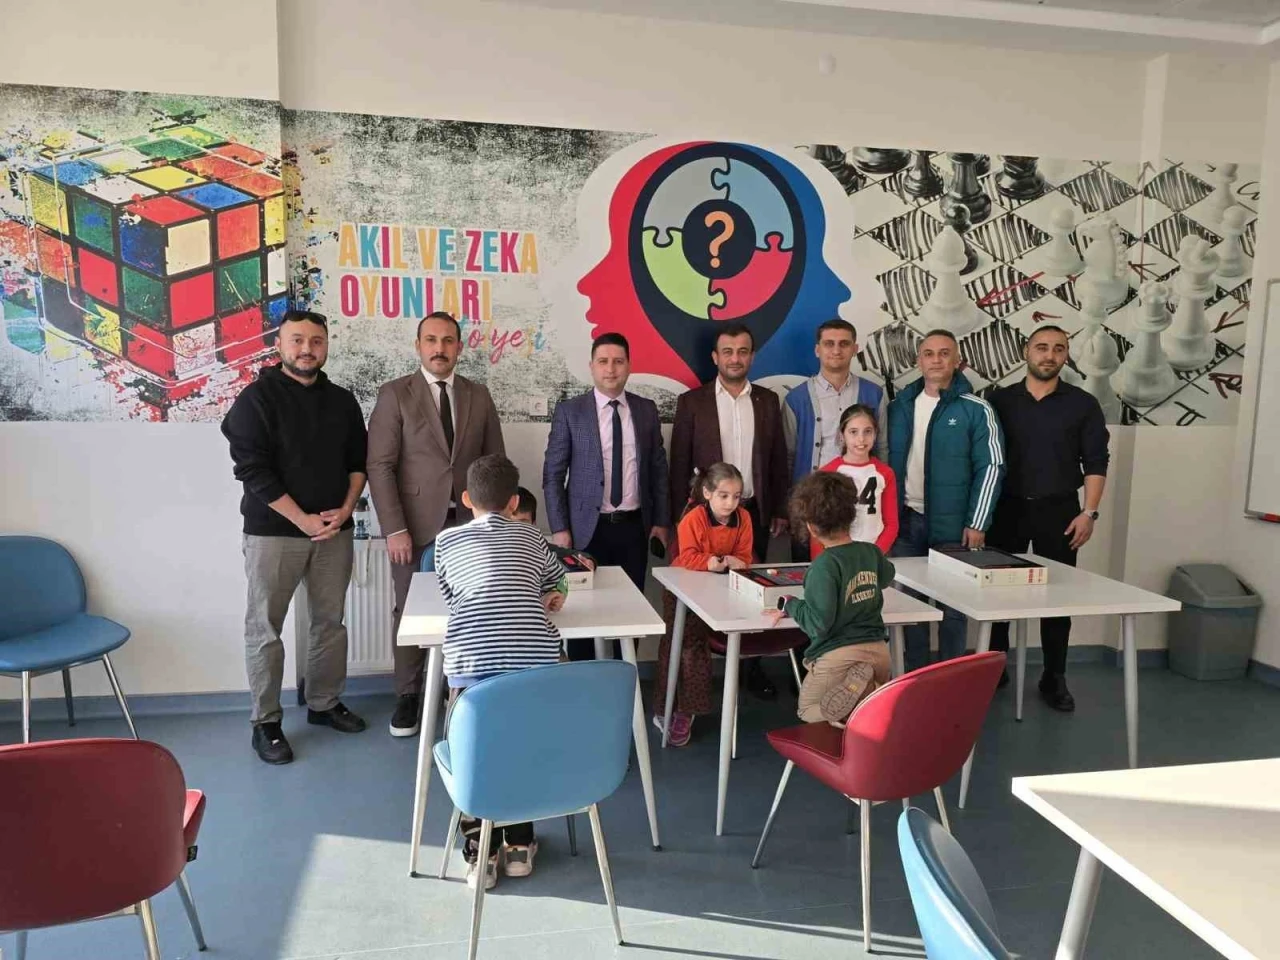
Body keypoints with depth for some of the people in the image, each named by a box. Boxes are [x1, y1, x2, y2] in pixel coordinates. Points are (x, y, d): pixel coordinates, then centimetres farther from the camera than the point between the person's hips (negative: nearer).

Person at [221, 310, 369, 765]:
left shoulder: (342, 401, 9)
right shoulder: (256, 399, -6)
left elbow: (358, 460, 13)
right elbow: (253, 470, -12)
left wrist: (345, 509, -4)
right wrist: (303, 520, -15)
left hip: (334, 531, 5)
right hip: (273, 532, -4)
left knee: (330, 621, 11)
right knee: (265, 628, 2)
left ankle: (325, 703, 26)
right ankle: (266, 722, 13)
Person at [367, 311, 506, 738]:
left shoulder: (479, 395, 9)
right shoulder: (395, 395, -1)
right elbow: (380, 466, -6)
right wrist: (394, 529, -12)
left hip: (469, 523, 2)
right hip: (416, 524, -2)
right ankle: (408, 696, 21)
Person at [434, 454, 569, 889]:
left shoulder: (447, 539, 15)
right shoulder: (531, 536, 19)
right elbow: (557, 584, 35)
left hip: (472, 661, -1)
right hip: (534, 659, 2)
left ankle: (480, 854, 21)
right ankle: (519, 845, 30)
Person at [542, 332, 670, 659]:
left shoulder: (646, 410, 6)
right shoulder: (569, 411, -3)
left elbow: (658, 469, 10)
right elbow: (552, 474, -3)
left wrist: (660, 521, 6)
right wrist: (559, 529, -8)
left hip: (634, 526, 3)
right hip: (588, 528, -2)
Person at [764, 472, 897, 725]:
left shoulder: (824, 565, -19)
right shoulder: (872, 552, 3)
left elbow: (818, 624, -20)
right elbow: (886, 576, 28)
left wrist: (790, 605, -4)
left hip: (839, 656, -7)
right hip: (878, 650, 7)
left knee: (807, 712, 20)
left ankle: (853, 691, -12)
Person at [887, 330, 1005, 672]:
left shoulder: (976, 410, -6)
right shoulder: (900, 405, 6)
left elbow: (991, 467, -7)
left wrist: (977, 524, -12)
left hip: (952, 523, -3)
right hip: (905, 520, 4)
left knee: (952, 603, 7)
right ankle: (914, 674, 24)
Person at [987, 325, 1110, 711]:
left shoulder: (1083, 404, 2)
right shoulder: (1000, 400, 3)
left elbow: (1096, 463, 2)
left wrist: (1089, 512, -7)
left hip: (1058, 509, 0)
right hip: (1007, 507, 1)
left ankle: (1054, 678, 16)